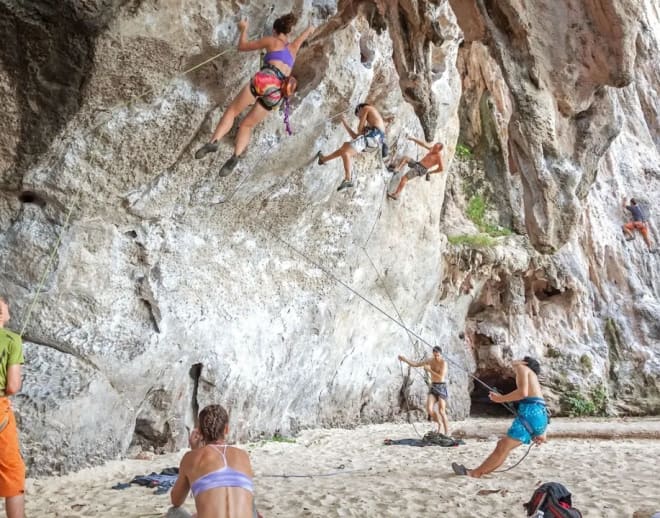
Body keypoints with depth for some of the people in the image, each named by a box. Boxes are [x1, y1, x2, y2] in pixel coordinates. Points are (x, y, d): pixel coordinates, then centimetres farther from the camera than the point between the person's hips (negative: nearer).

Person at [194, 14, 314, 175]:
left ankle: (213, 142, -12)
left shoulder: (272, 41, 17)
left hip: (265, 80, -4)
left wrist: (244, 30, 39)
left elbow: (242, 46, 22)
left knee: (232, 111, 10)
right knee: (247, 124, 13)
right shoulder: (293, 47, 30)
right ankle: (235, 157, -11)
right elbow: (305, 34, 54)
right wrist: (309, 29, 75)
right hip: (277, 92, 4)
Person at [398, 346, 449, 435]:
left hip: (442, 388, -5)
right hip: (433, 388, 5)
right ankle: (440, 424, 14)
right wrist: (405, 359, -6)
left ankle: (447, 434, 0)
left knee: (441, 412, -11)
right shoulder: (429, 360, 5)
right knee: (429, 409, -11)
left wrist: (429, 370, -19)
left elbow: (441, 377, -23)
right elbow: (415, 364, 9)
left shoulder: (444, 363, -14)